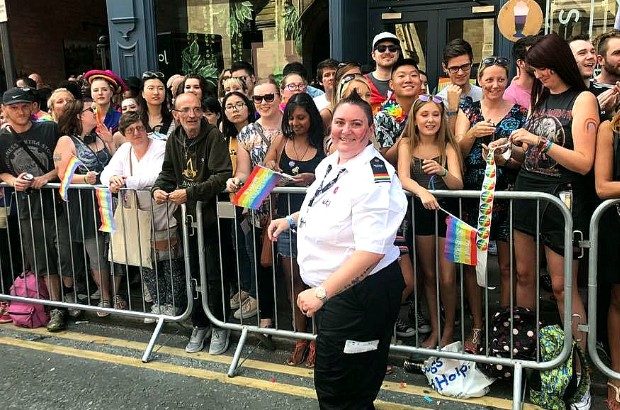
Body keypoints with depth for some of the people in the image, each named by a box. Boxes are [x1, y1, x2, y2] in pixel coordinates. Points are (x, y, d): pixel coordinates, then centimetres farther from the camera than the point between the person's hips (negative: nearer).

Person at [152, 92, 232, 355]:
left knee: (215, 275, 3)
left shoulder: (214, 136, -14)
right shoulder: (174, 140, 4)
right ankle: (199, 325, 30)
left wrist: (190, 192, -27)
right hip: (187, 217, 5)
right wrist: (158, 188, -9)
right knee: (192, 274, 14)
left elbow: (222, 176, -22)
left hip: (212, 216, -5)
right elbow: (168, 173, 12)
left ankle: (219, 327, 21)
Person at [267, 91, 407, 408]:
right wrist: (291, 220, 24)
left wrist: (321, 292, -30)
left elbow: (371, 250, -31)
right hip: (328, 288, 9)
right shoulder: (331, 162, 4)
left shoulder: (373, 176, -25)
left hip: (360, 292, -9)